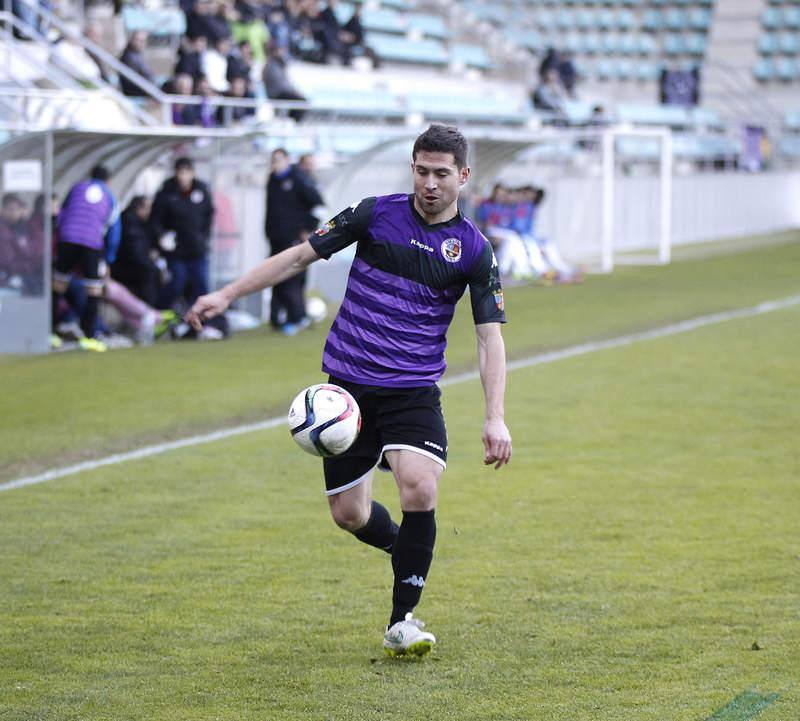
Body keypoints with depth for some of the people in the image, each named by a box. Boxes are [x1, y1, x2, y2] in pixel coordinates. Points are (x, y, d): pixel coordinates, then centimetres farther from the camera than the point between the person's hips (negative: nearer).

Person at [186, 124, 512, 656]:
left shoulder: (474, 250, -2)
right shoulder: (376, 214, -1)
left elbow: (490, 336, -3)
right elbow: (301, 256, 6)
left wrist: (496, 418, -13)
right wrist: (227, 295, 3)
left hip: (414, 392, -2)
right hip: (348, 387, 2)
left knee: (420, 488, -25)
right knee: (348, 513, 3)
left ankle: (403, 622, -10)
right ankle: (406, 550, 38)